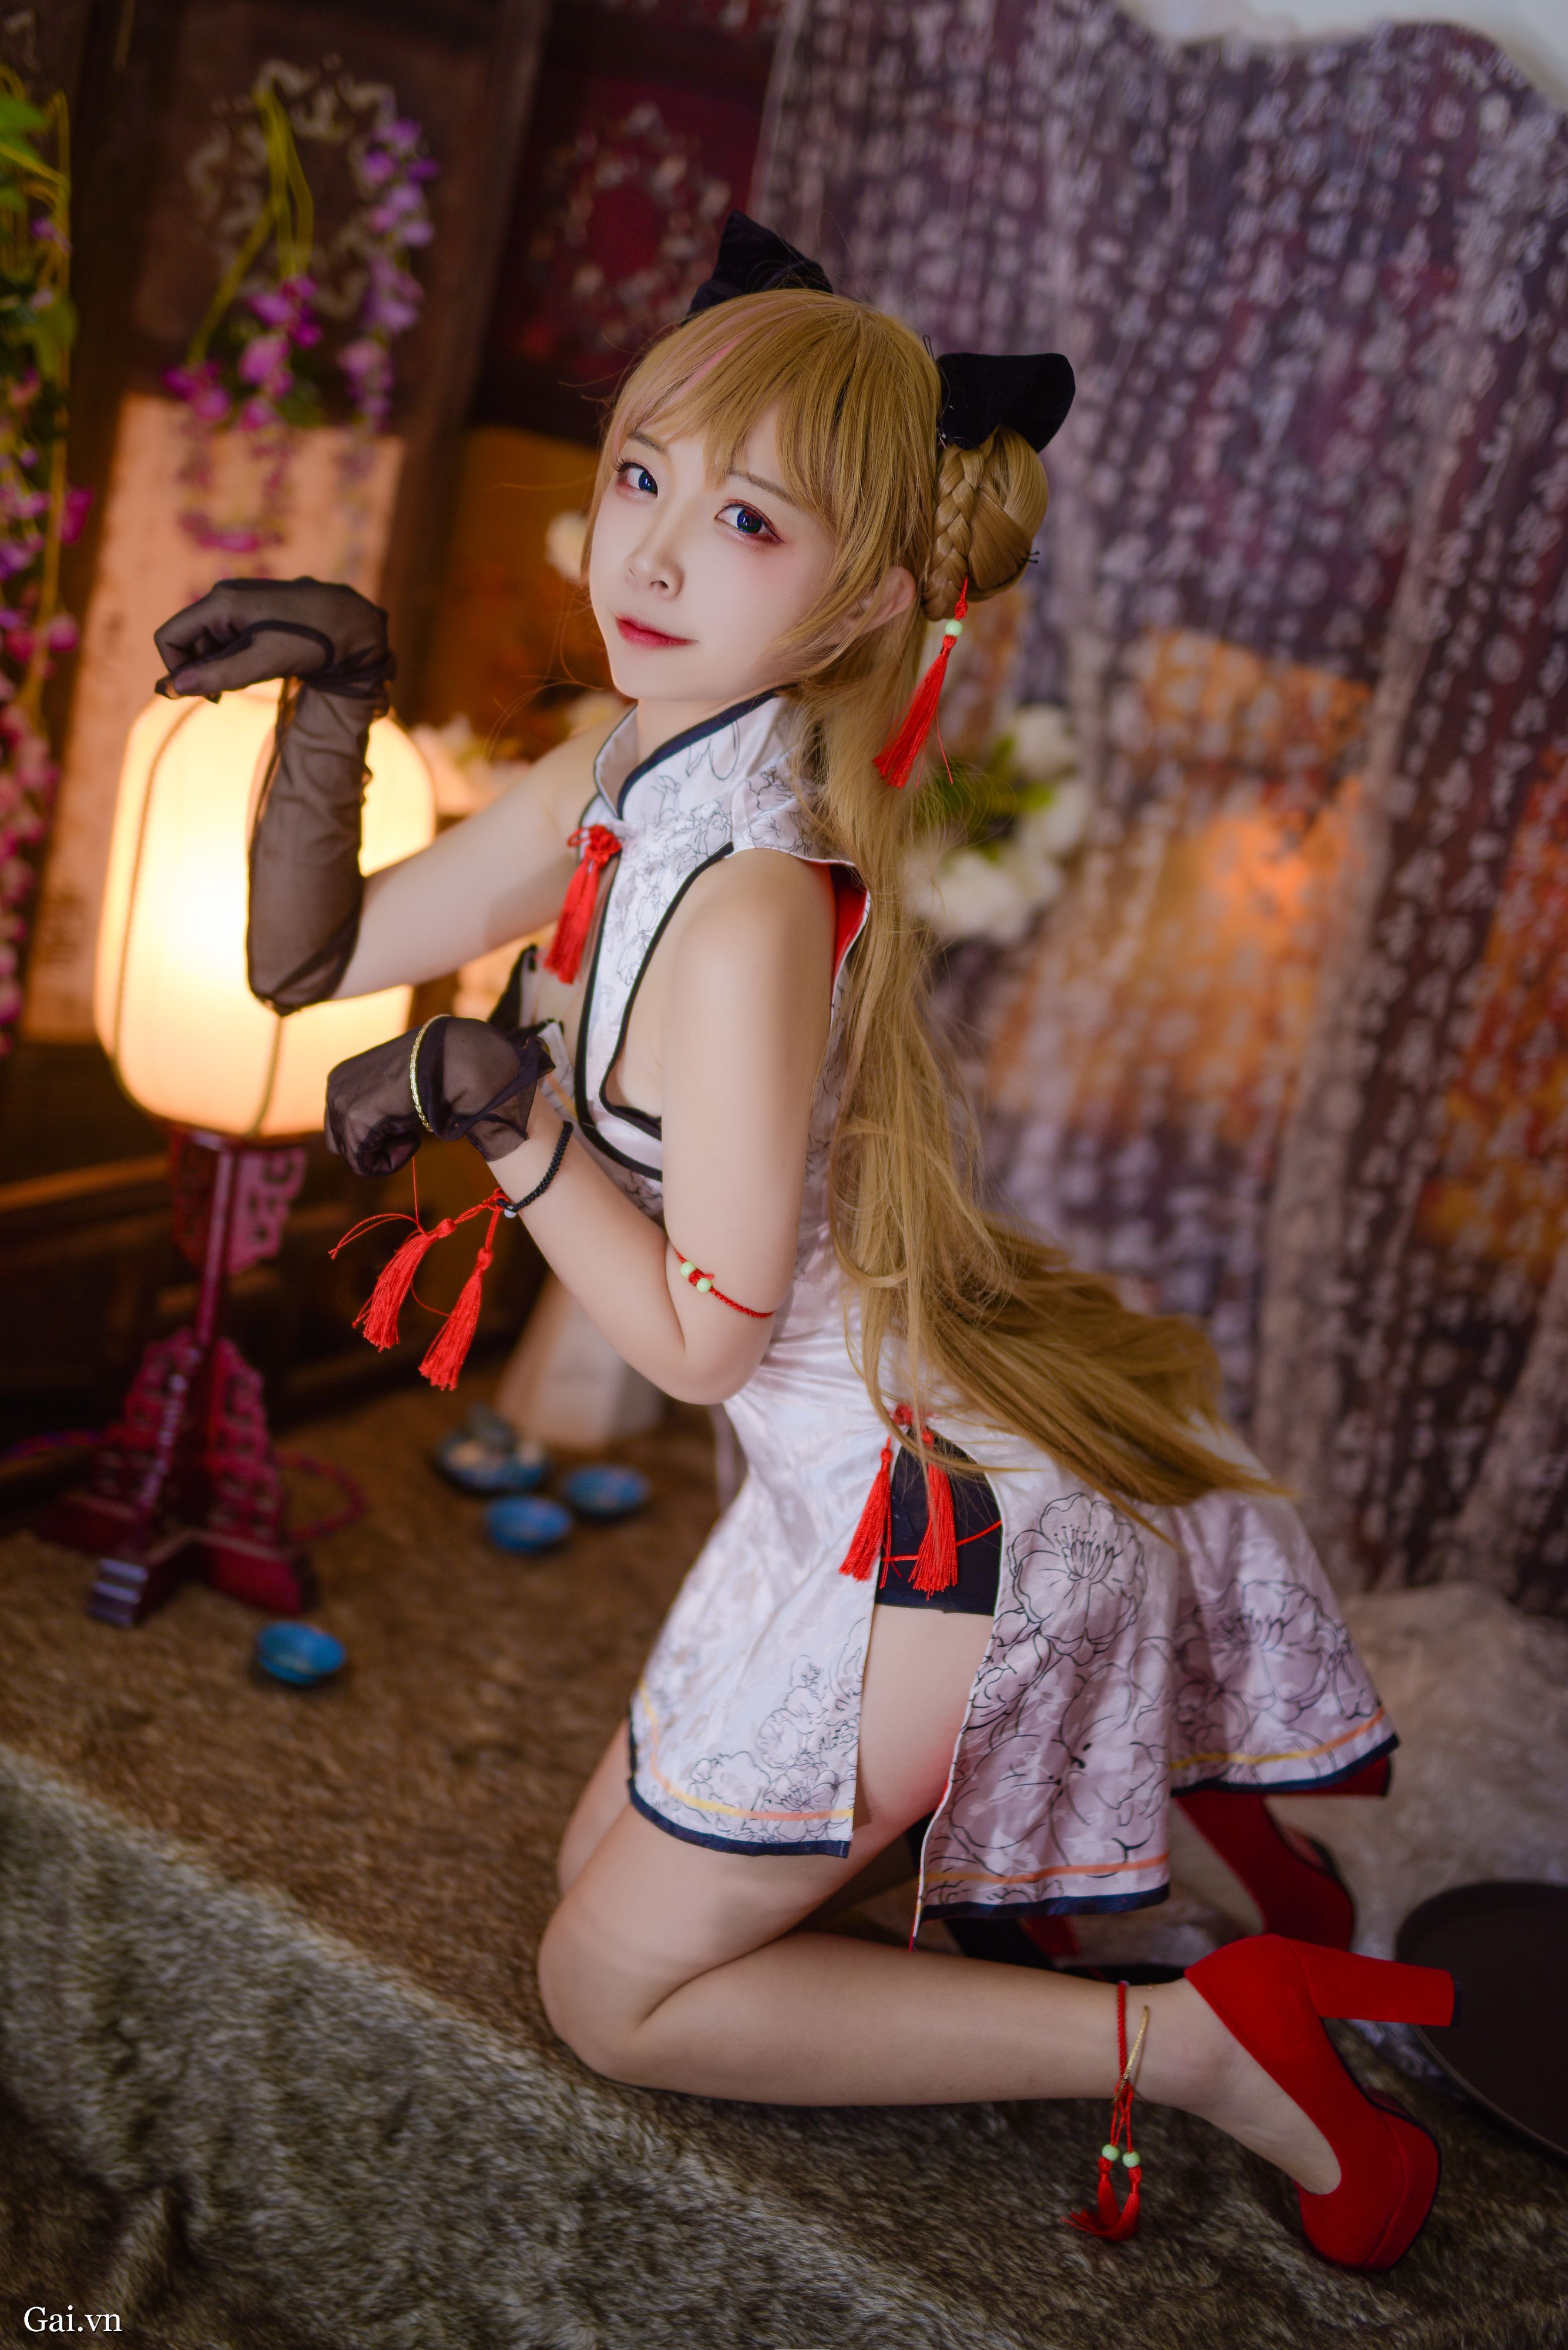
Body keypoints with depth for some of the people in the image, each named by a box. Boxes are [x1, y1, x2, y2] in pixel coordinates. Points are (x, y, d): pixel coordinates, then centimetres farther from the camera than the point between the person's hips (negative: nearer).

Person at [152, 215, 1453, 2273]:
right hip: (890, 1461, 9)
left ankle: (1187, 2044, 5)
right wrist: (330, 699, -7)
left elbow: (702, 1332, -20)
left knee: (614, 1992, 8)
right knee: (609, 1859, 29)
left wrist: (496, 1105, -17)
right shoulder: (623, 776, -2)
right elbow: (310, 958, 4)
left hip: (938, 1510, -9)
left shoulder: (751, 895, -29)